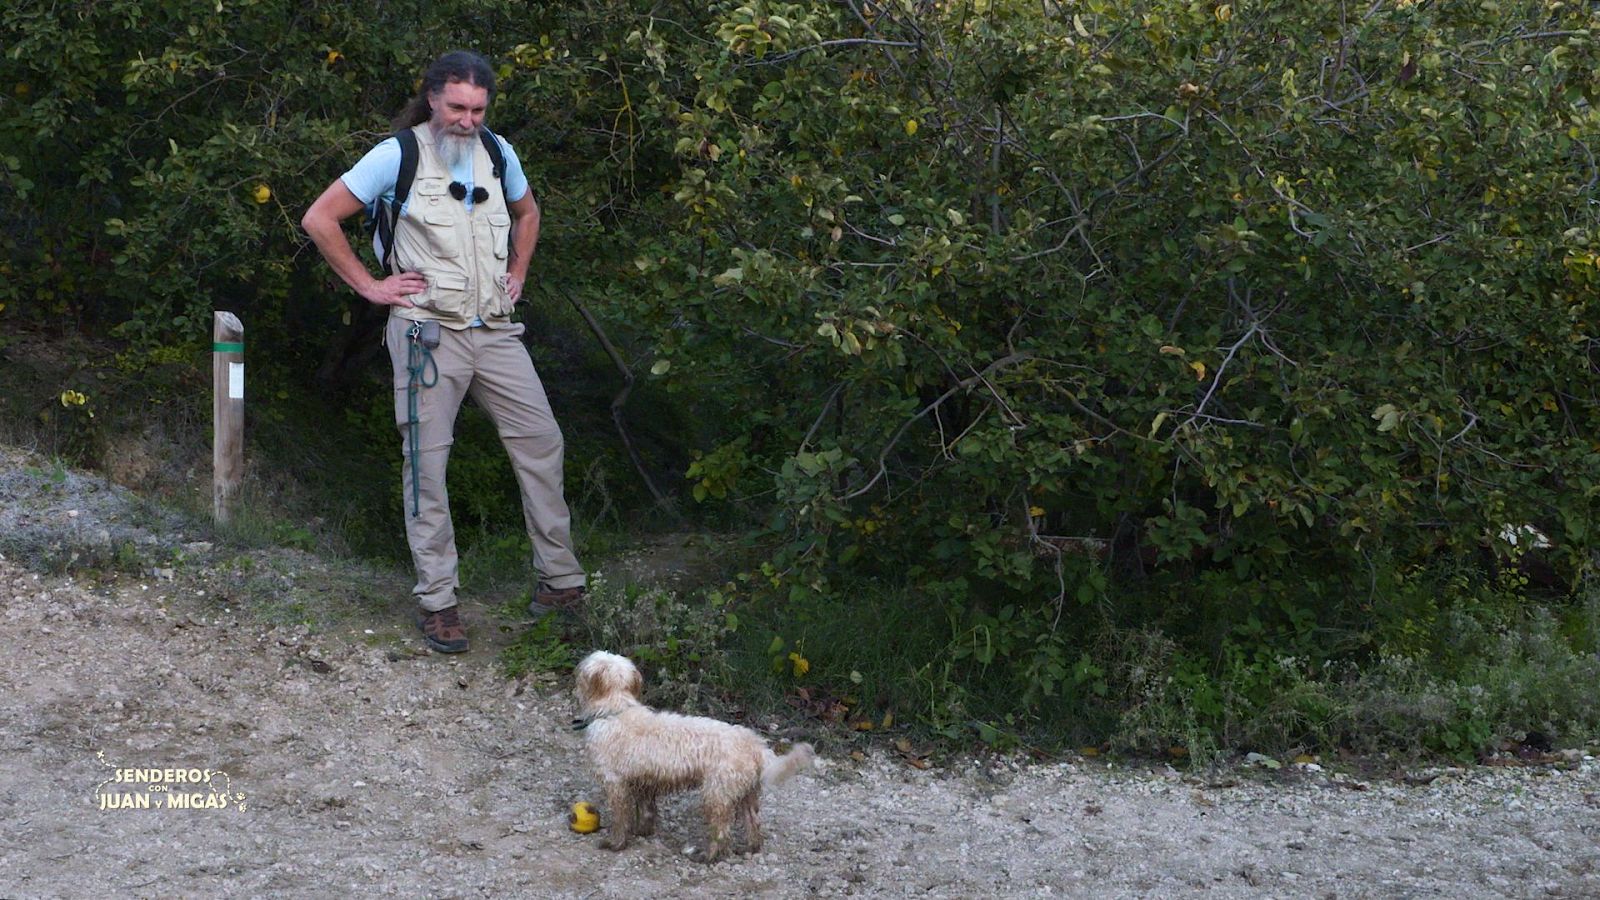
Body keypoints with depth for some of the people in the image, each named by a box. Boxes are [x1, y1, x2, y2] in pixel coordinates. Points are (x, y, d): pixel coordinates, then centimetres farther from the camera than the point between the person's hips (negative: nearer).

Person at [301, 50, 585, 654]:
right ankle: (436, 600, 6)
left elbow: (526, 212, 29)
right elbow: (319, 219, -7)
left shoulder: (497, 154, 8)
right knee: (426, 463, -2)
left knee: (541, 442, 3)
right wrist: (369, 286, -7)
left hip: (495, 331, 5)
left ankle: (560, 578, 14)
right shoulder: (397, 156, -8)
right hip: (428, 332, -5)